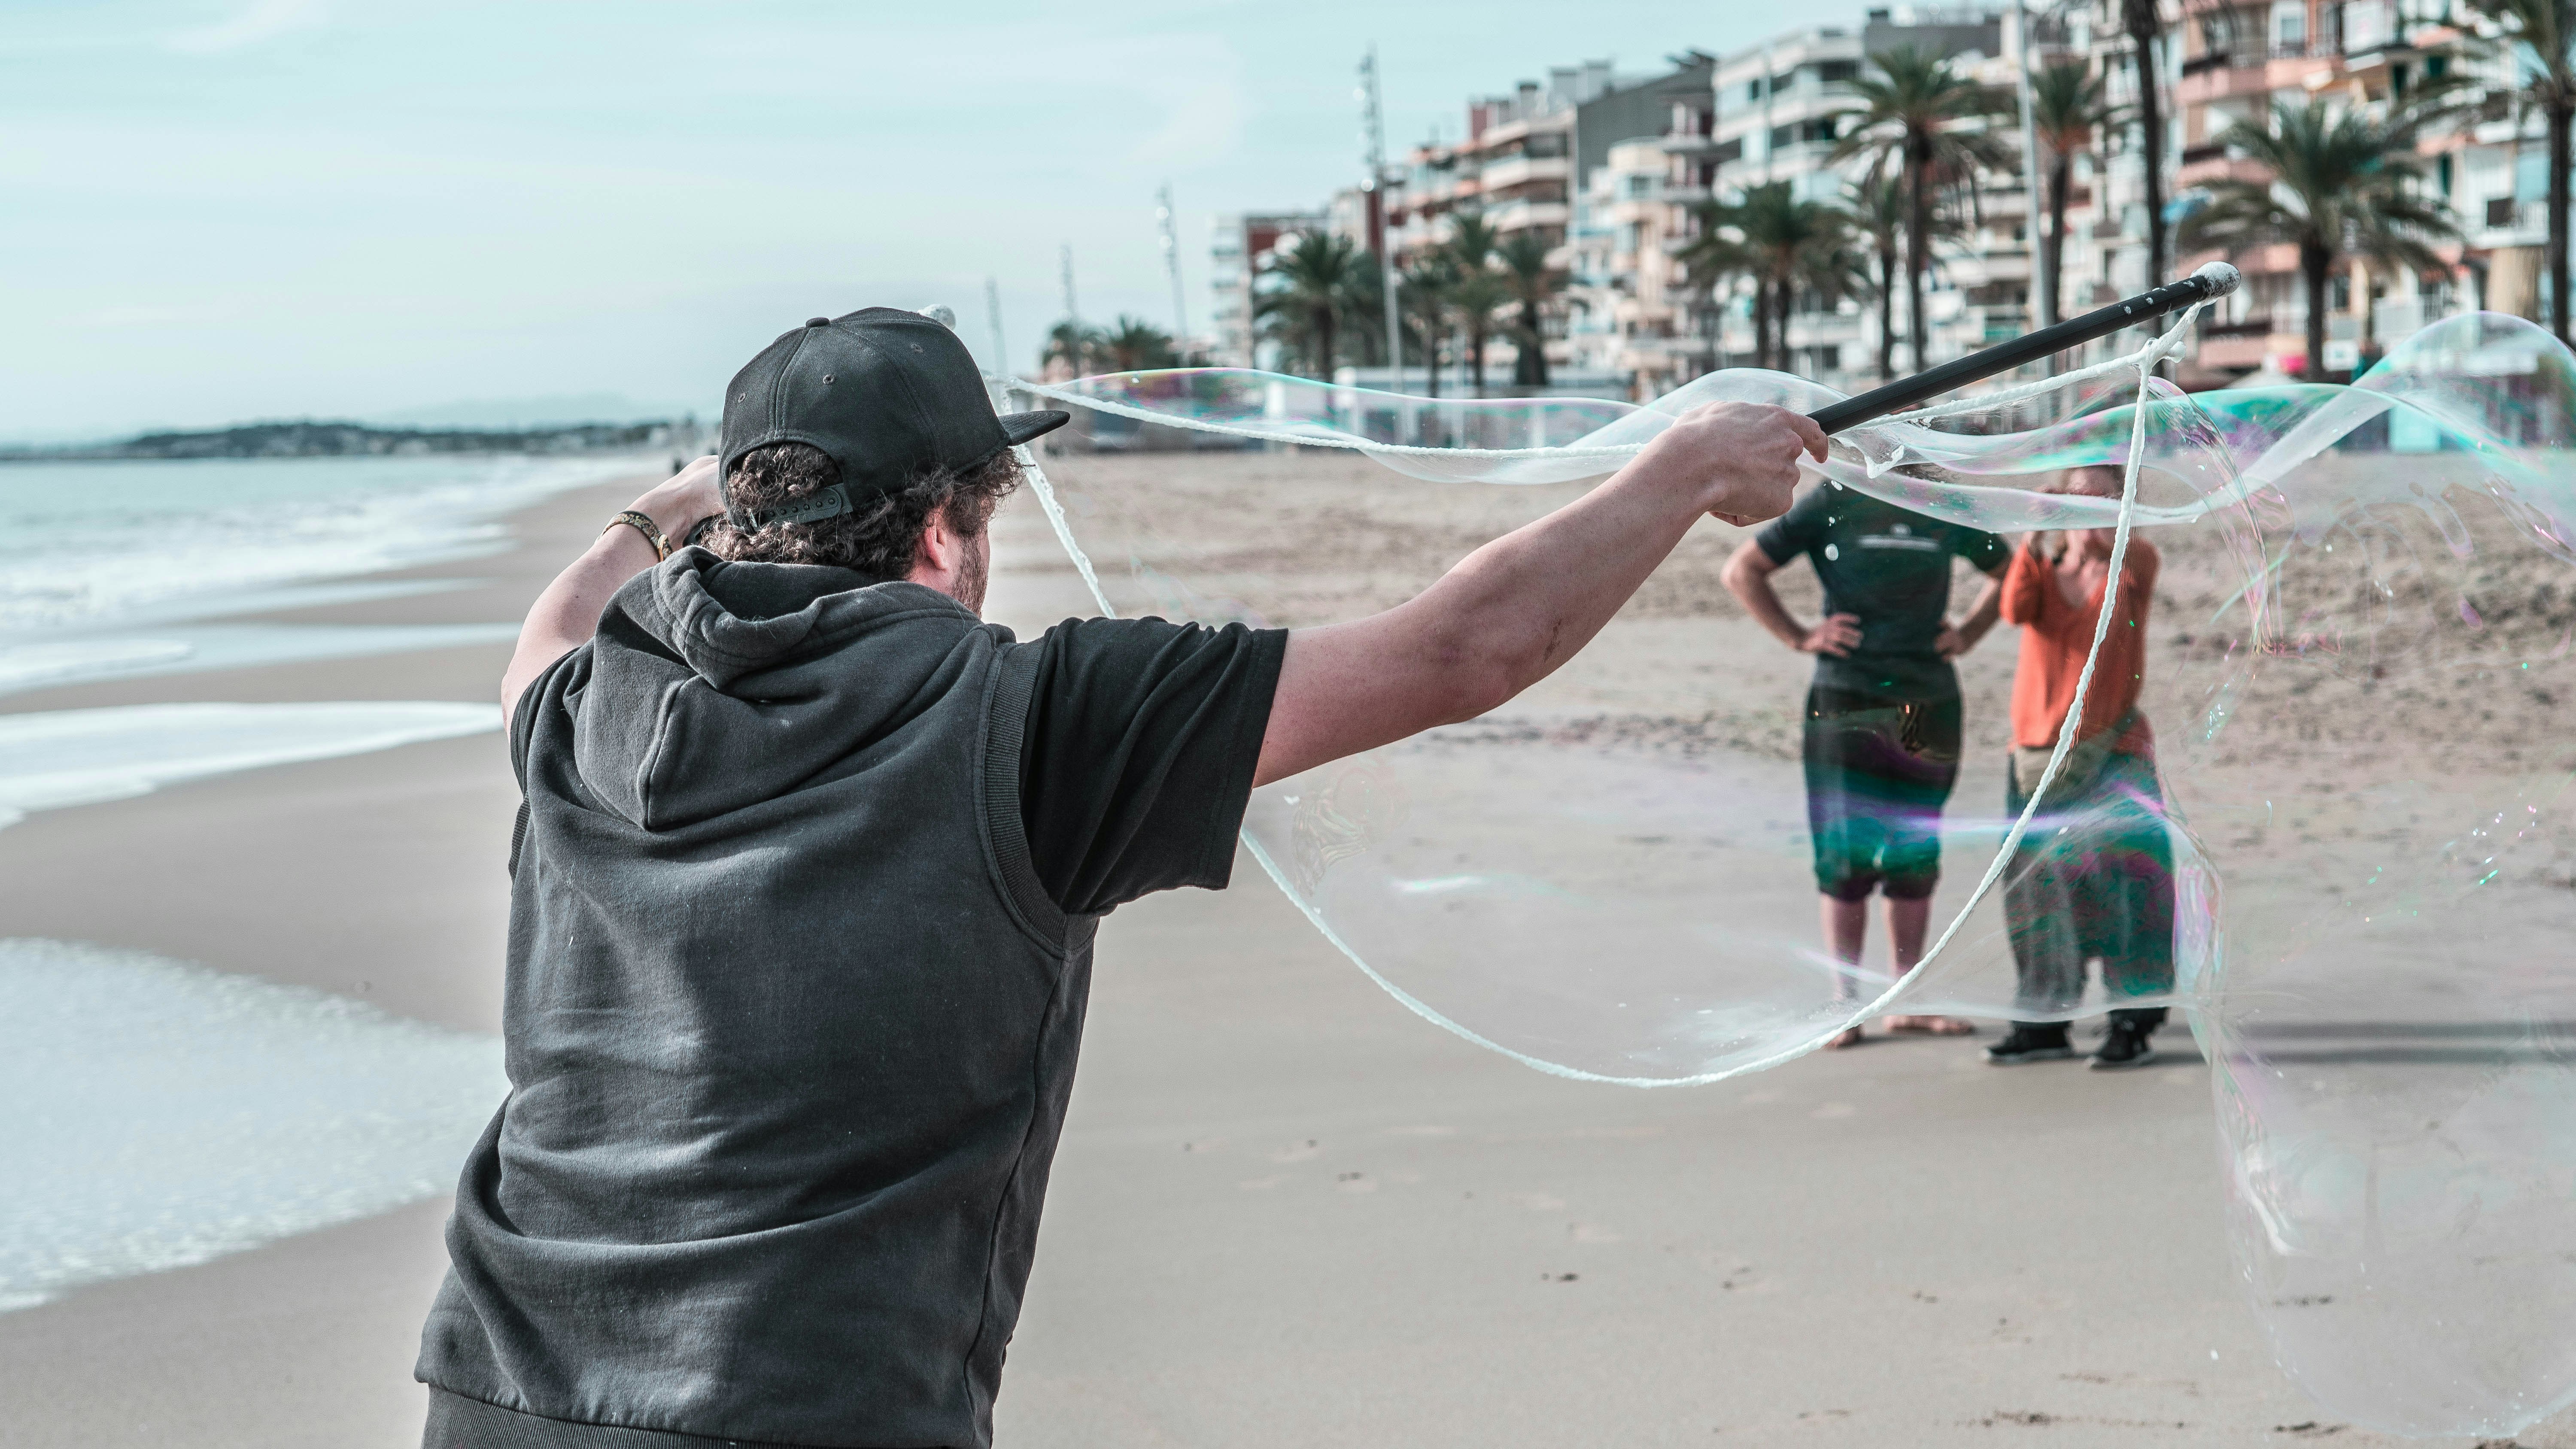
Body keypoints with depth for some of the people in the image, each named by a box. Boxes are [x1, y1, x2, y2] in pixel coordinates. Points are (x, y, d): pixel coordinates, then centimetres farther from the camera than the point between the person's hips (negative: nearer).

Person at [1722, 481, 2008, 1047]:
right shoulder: (1832, 501, -2)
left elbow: (2006, 567, 24)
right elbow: (1742, 569, 0)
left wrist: (1969, 632, 10)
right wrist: (1799, 636, -5)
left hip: (1931, 702, 4)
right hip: (1848, 698, -4)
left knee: (1918, 857, 8)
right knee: (1849, 856, -4)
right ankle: (1845, 1006, 3)